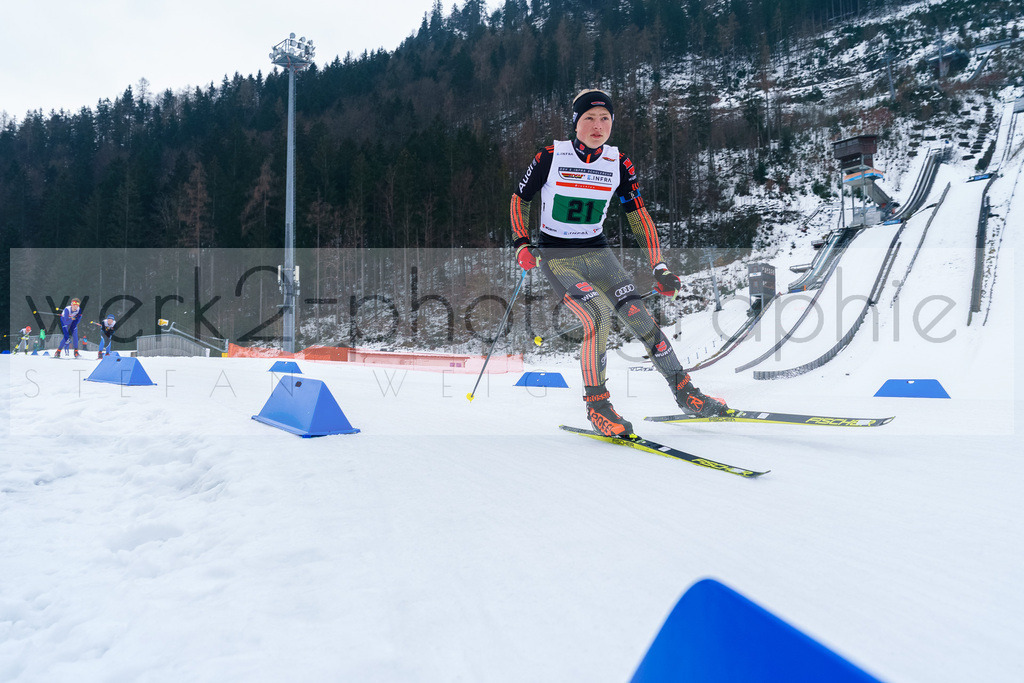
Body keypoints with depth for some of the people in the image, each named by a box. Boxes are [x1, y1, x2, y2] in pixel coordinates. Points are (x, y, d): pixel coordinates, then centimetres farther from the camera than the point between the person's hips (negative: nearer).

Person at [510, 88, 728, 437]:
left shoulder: (619, 164, 0)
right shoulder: (551, 156, -9)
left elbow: (638, 215, 5)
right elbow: (519, 197, 3)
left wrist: (659, 267, -1)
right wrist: (522, 244, -9)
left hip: (597, 252, 4)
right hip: (556, 256, -3)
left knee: (640, 317, -10)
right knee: (598, 316, -26)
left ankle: (684, 391, 5)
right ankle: (596, 404, -11)